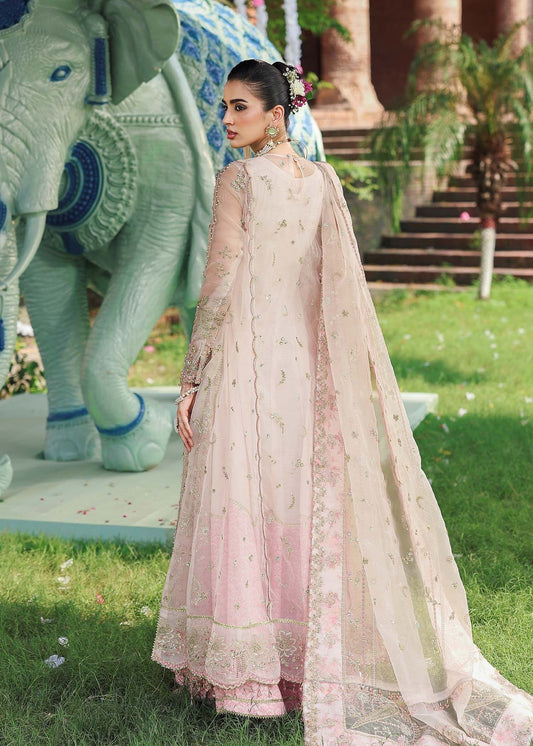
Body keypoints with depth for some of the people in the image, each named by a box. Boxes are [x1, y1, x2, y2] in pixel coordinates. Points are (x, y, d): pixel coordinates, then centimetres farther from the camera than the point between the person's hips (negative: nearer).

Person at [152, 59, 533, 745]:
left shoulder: (236, 180, -9)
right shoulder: (324, 181, 9)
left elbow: (219, 286, -13)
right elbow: (342, 290, 10)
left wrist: (190, 380, -8)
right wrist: (321, 371, 17)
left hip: (248, 360, -6)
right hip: (308, 365, 6)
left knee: (244, 512, 1)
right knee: (309, 509, 12)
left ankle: (251, 677, 8)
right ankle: (312, 664, 20)